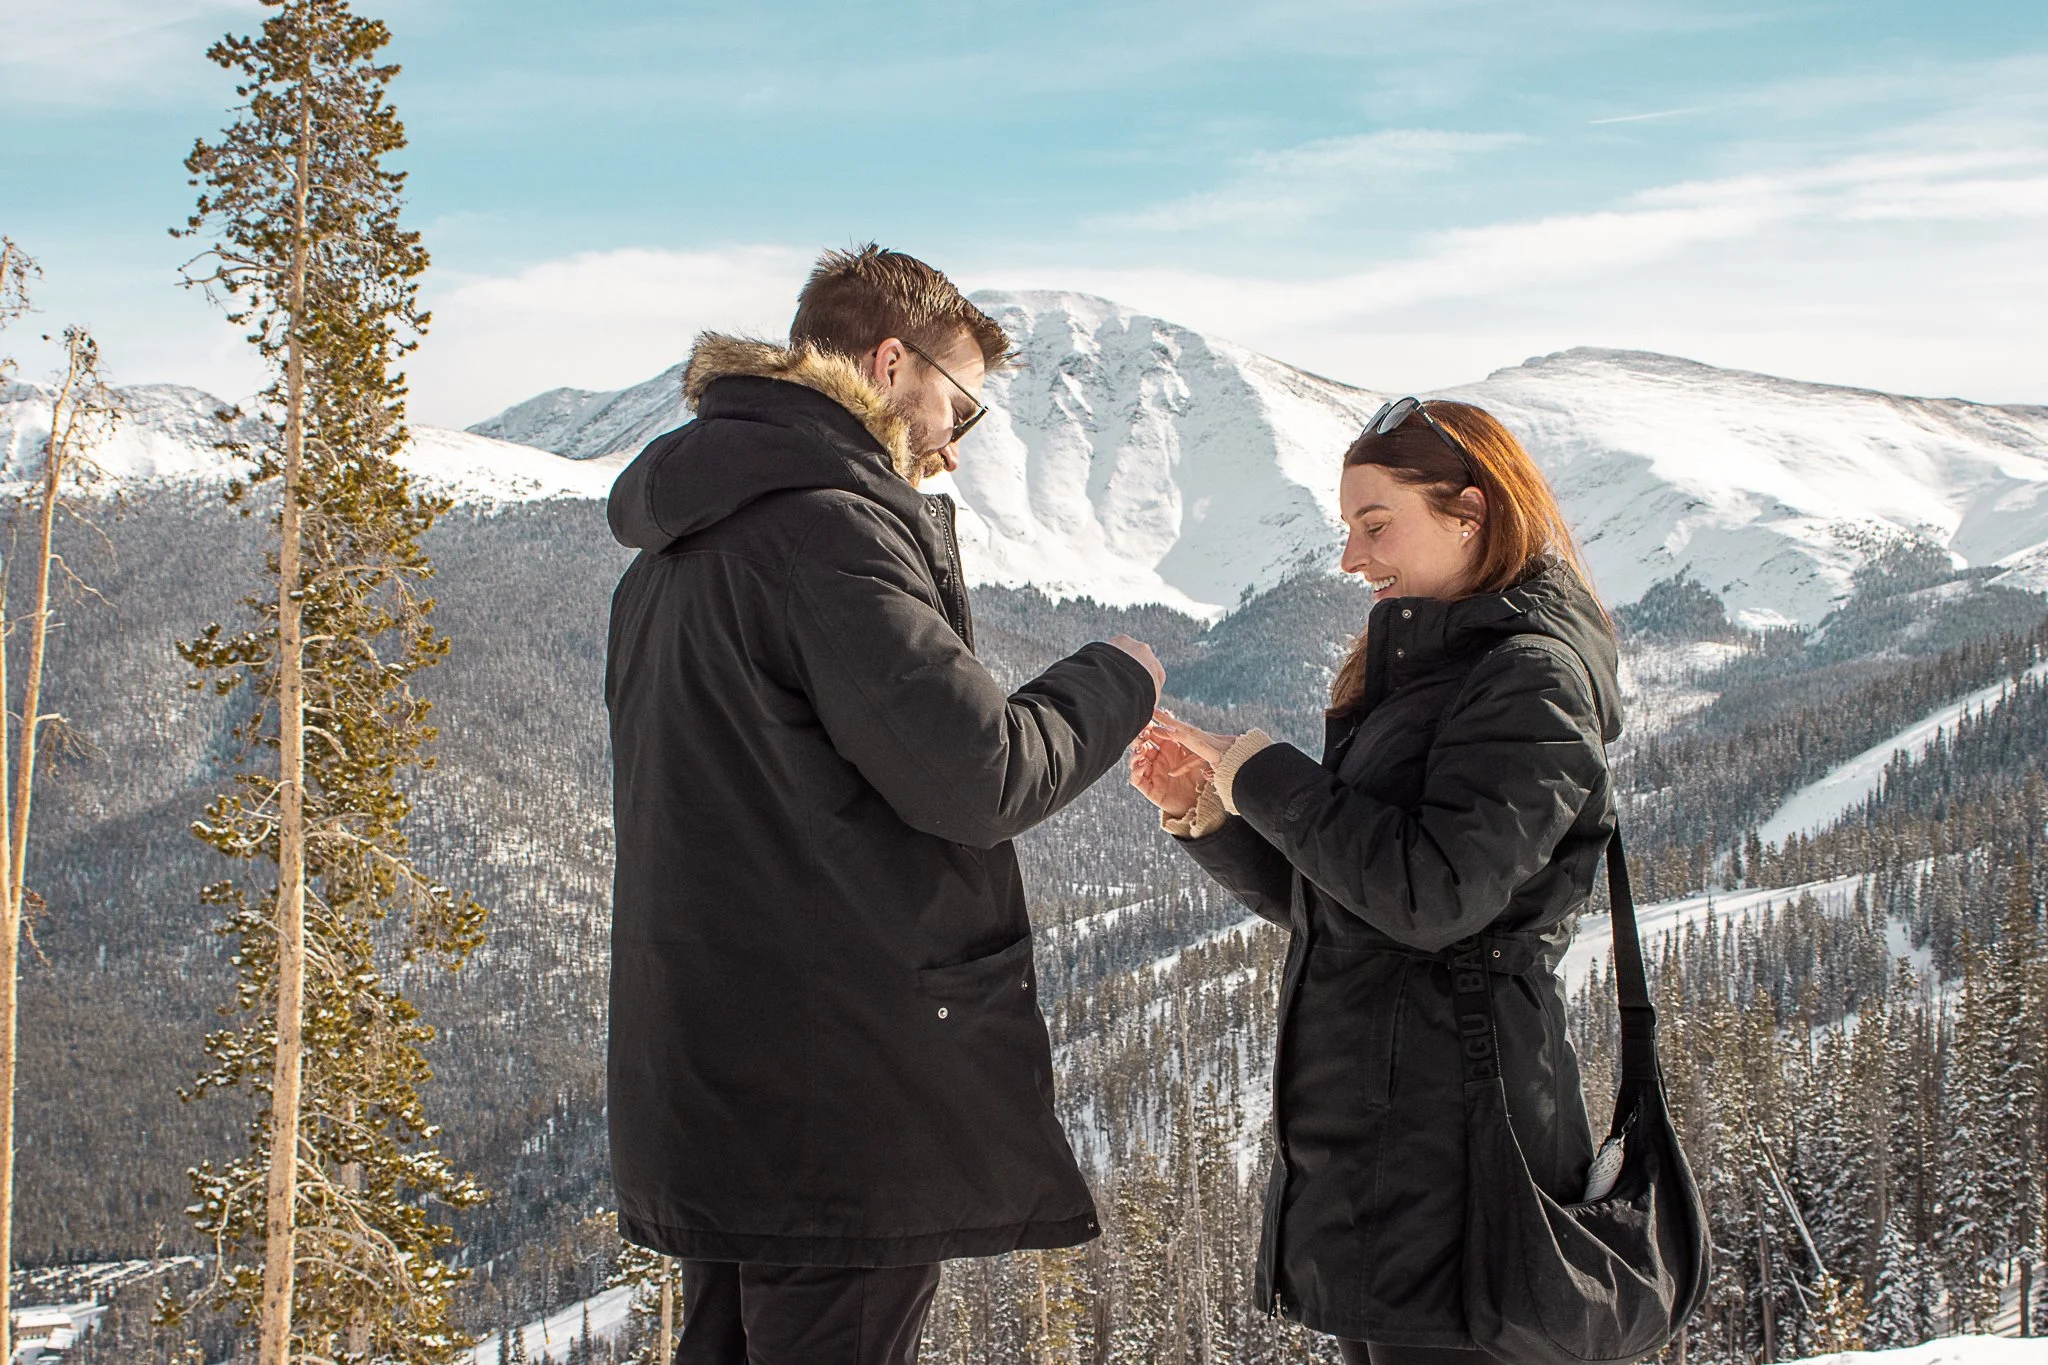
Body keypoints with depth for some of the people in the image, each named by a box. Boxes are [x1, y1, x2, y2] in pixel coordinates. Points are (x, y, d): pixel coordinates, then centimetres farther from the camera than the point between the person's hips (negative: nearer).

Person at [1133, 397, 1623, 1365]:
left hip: (1446, 1143, -9)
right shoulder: (1413, 681, 19)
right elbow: (1321, 906, 21)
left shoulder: (1531, 677, -10)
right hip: (1362, 1132, 9)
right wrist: (1208, 812, 5)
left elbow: (1435, 895, -23)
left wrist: (1267, 778, -12)